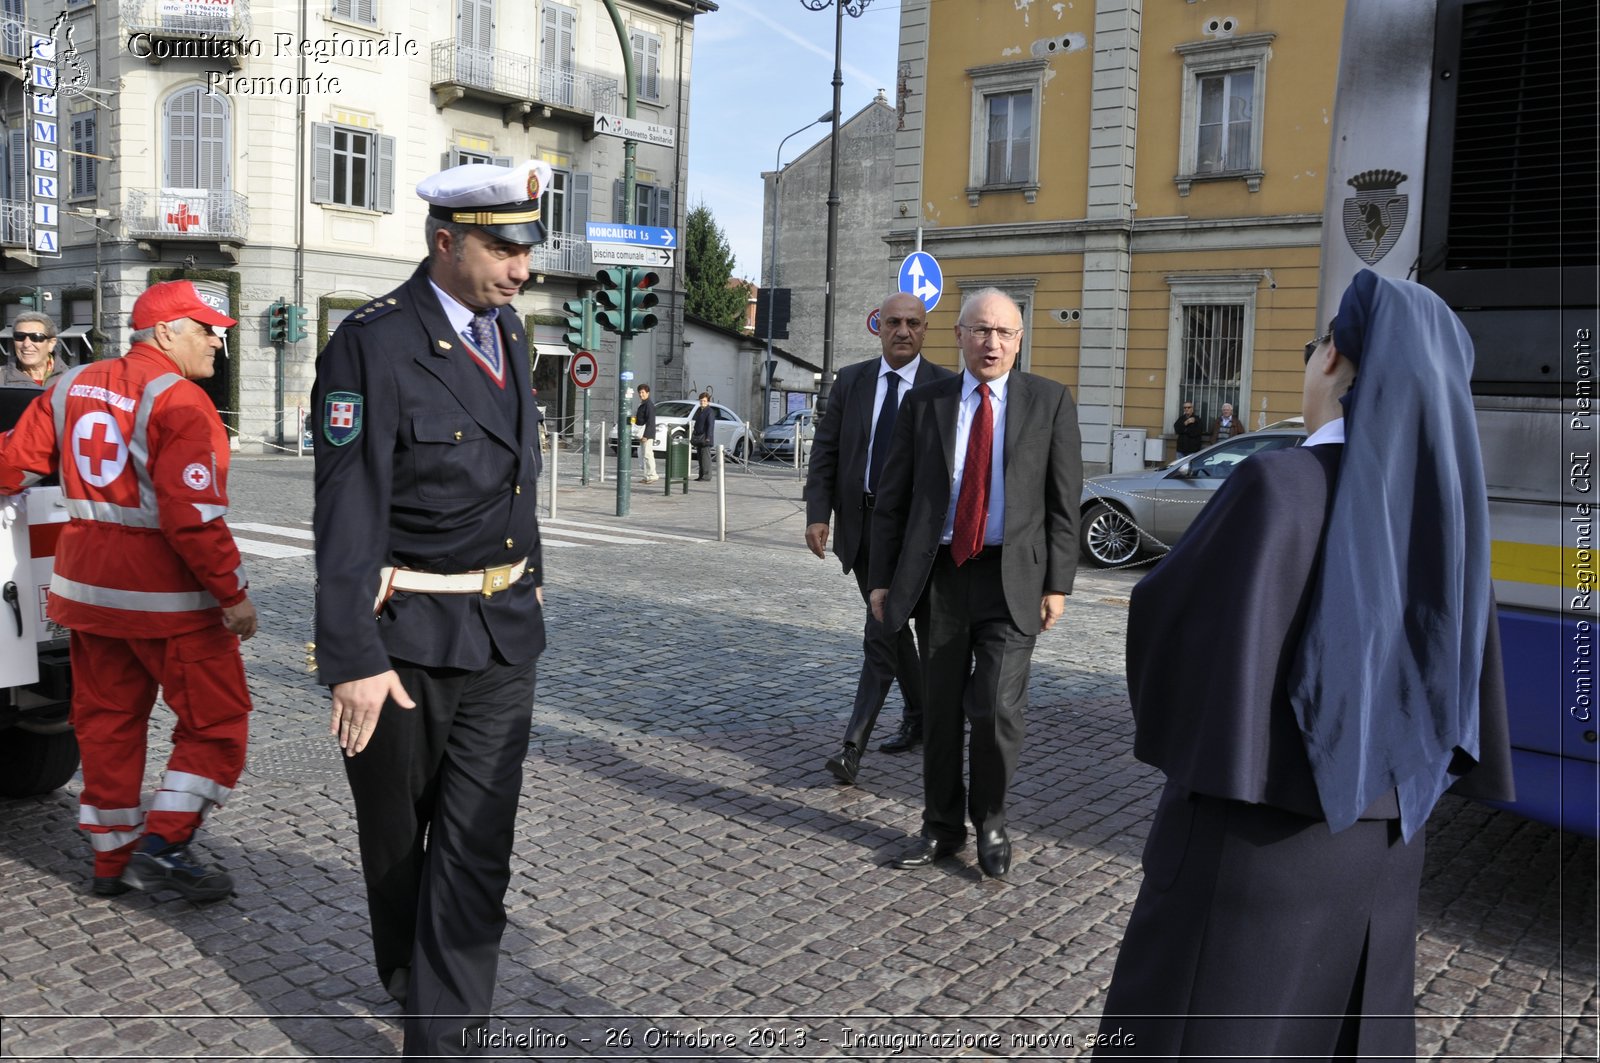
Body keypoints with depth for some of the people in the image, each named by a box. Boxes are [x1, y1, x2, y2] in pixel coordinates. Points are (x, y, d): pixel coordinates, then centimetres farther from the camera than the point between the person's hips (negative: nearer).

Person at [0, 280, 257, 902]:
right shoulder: (177, 401, -16)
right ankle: (162, 845, 0)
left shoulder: (73, 386, 9)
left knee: (107, 721, 16)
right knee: (217, 722, 4)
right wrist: (233, 592, -18)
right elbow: (191, 516, -23)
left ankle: (112, 861, 25)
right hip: (167, 594, -8)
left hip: (89, 587, 8)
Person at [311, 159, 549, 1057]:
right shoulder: (373, 345, -16)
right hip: (405, 637, -5)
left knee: (480, 838, 4)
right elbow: (348, 514, -19)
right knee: (397, 827, 17)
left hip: (503, 629, 5)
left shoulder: (508, 329, 7)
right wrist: (354, 658, -21)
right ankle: (406, 971, 42)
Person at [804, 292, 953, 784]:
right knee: (891, 627, 17)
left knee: (880, 634, -11)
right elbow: (825, 452, 5)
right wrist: (817, 514, -5)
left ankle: (853, 746, -8)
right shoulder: (850, 380, 6)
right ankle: (918, 718, 34)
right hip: (859, 523, 5)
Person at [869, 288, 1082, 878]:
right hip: (938, 573, 2)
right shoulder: (923, 403, 6)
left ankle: (991, 821, 16)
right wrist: (882, 578, 3)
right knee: (940, 709, 10)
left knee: (997, 709, -10)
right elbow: (892, 498, 8)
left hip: (1012, 578, -2)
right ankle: (942, 826, 27)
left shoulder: (1050, 402, 2)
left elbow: (1063, 502, 2)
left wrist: (1057, 584, -4)